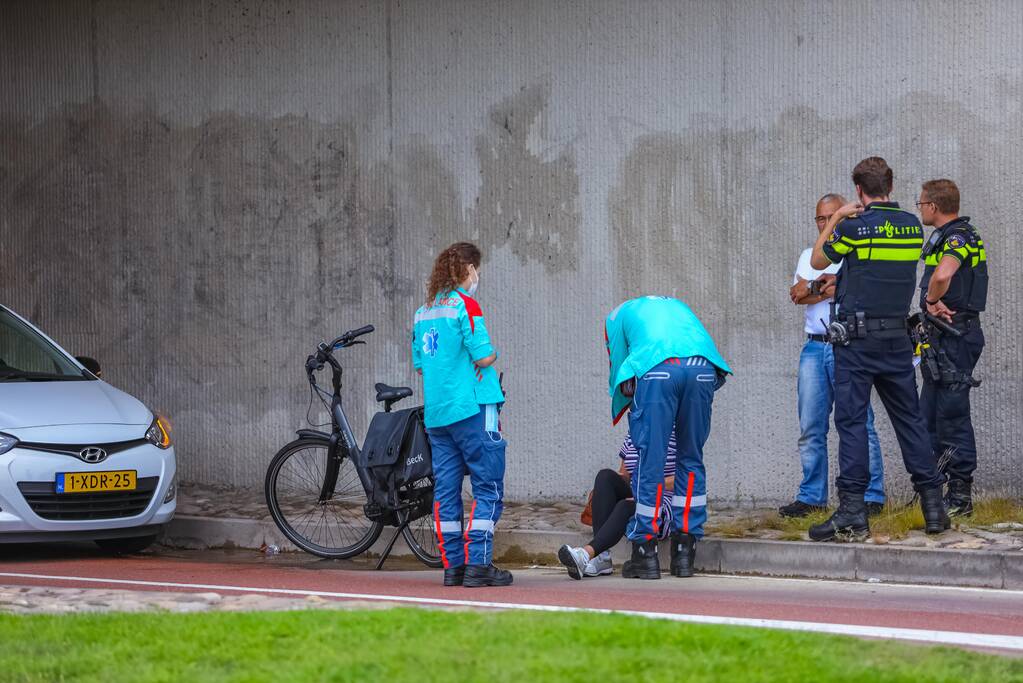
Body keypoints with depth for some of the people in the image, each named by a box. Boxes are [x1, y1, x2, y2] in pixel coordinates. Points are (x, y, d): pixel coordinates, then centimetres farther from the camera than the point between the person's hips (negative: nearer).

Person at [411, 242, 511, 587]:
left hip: (436, 412, 7)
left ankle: (452, 565, 8)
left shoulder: (423, 312, 12)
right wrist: (492, 354, 6)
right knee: (488, 488, -2)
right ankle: (478, 564, -9)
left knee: (446, 490, 8)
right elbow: (484, 357, -14)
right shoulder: (465, 305, -9)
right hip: (472, 408, -7)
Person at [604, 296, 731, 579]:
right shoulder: (676, 306, 40)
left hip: (655, 368, -3)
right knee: (691, 459, 14)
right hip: (703, 368, 3)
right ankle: (685, 552, 15)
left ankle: (645, 552, 3)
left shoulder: (618, 315, 31)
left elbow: (618, 370, 27)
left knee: (649, 461, 3)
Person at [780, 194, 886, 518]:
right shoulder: (809, 256, 20)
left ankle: (871, 496, -4)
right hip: (814, 347, 5)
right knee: (811, 428, 4)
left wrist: (814, 288, -7)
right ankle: (811, 497, 9)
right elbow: (797, 295, 3)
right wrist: (831, 288, -7)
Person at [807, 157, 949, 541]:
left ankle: (852, 513, -8)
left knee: (851, 421, -4)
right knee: (909, 418, 11)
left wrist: (836, 218, 11)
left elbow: (818, 261, 4)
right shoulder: (912, 226, 5)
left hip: (857, 339, -5)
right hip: (898, 337, 5)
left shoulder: (853, 228, -10)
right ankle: (933, 505, 11)